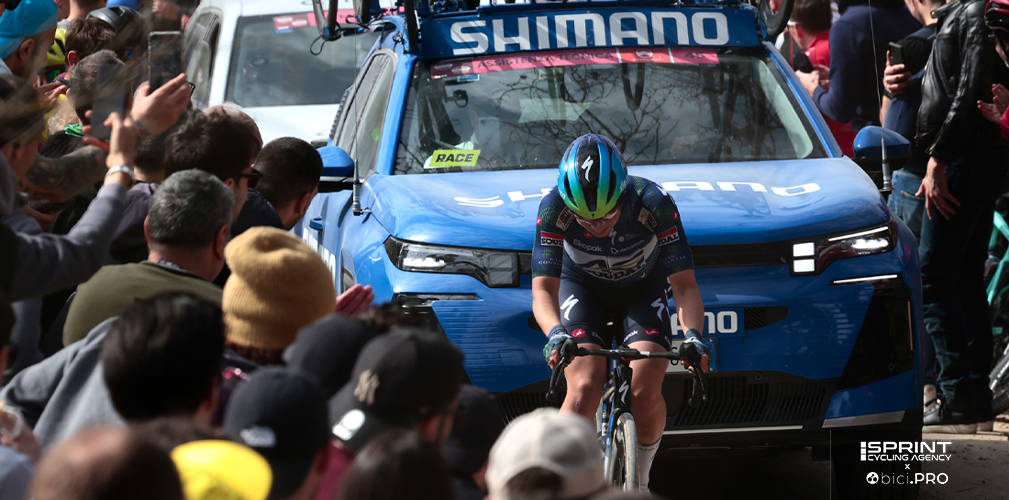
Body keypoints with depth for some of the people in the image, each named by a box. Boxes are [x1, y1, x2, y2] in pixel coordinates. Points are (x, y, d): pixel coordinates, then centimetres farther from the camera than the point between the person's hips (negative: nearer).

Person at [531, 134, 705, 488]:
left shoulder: (653, 204, -34)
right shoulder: (554, 209, -33)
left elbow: (684, 285, -31)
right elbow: (543, 289, -34)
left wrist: (693, 335, -50)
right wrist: (556, 334, -55)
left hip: (642, 289, 0)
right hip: (583, 288, 0)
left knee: (645, 392, -22)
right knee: (584, 388, -26)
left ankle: (638, 481, 6)